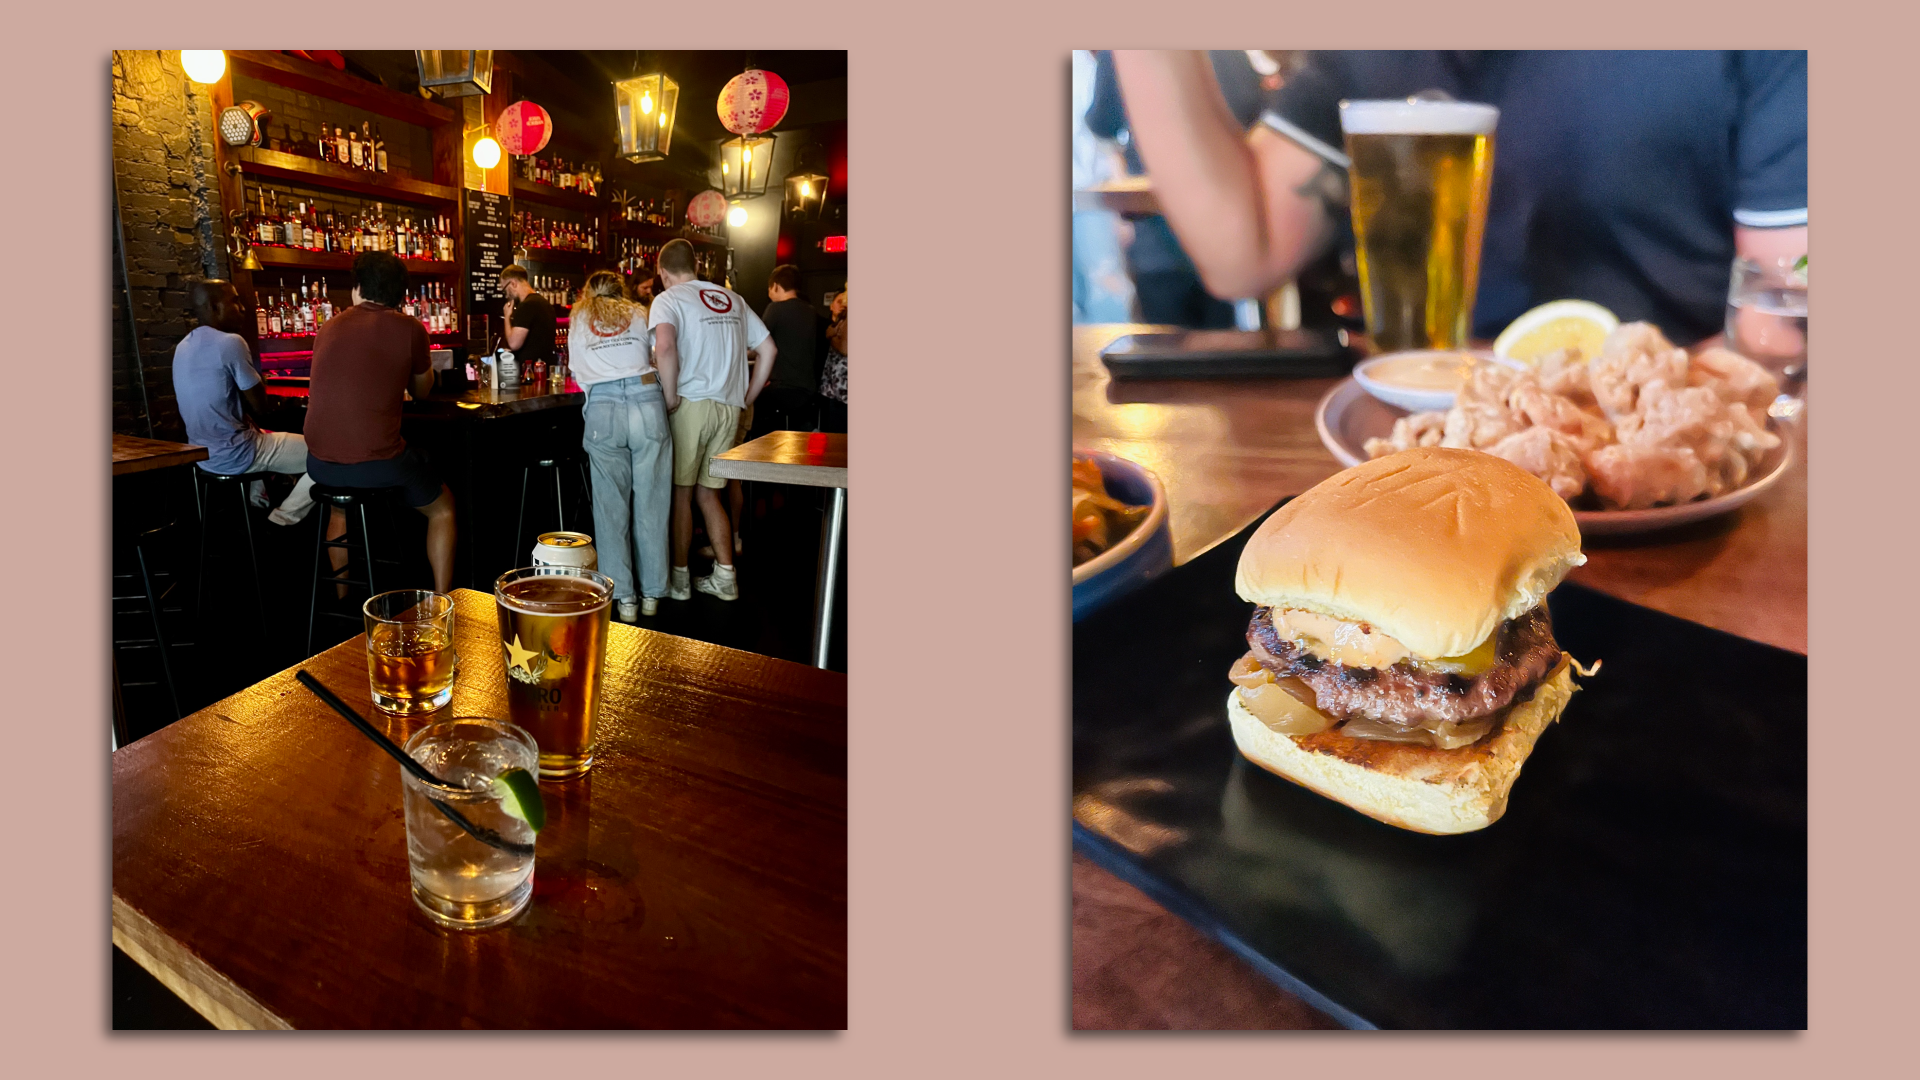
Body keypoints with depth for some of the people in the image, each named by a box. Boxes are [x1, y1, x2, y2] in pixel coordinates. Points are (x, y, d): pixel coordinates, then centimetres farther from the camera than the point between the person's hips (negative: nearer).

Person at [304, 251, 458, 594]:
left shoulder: (328, 328, 9)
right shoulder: (409, 328, -4)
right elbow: (422, 390, 12)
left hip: (320, 463, 5)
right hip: (377, 462, -5)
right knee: (442, 508, 21)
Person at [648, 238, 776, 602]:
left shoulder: (669, 299, -2)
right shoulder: (733, 299, 15)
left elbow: (664, 346, -23)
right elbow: (767, 349, 15)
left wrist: (670, 396, -13)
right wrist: (747, 397, 16)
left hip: (691, 404, -5)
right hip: (729, 408, 5)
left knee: (681, 493, 6)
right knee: (708, 493, 14)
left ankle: (679, 579, 11)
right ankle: (725, 578, 14)